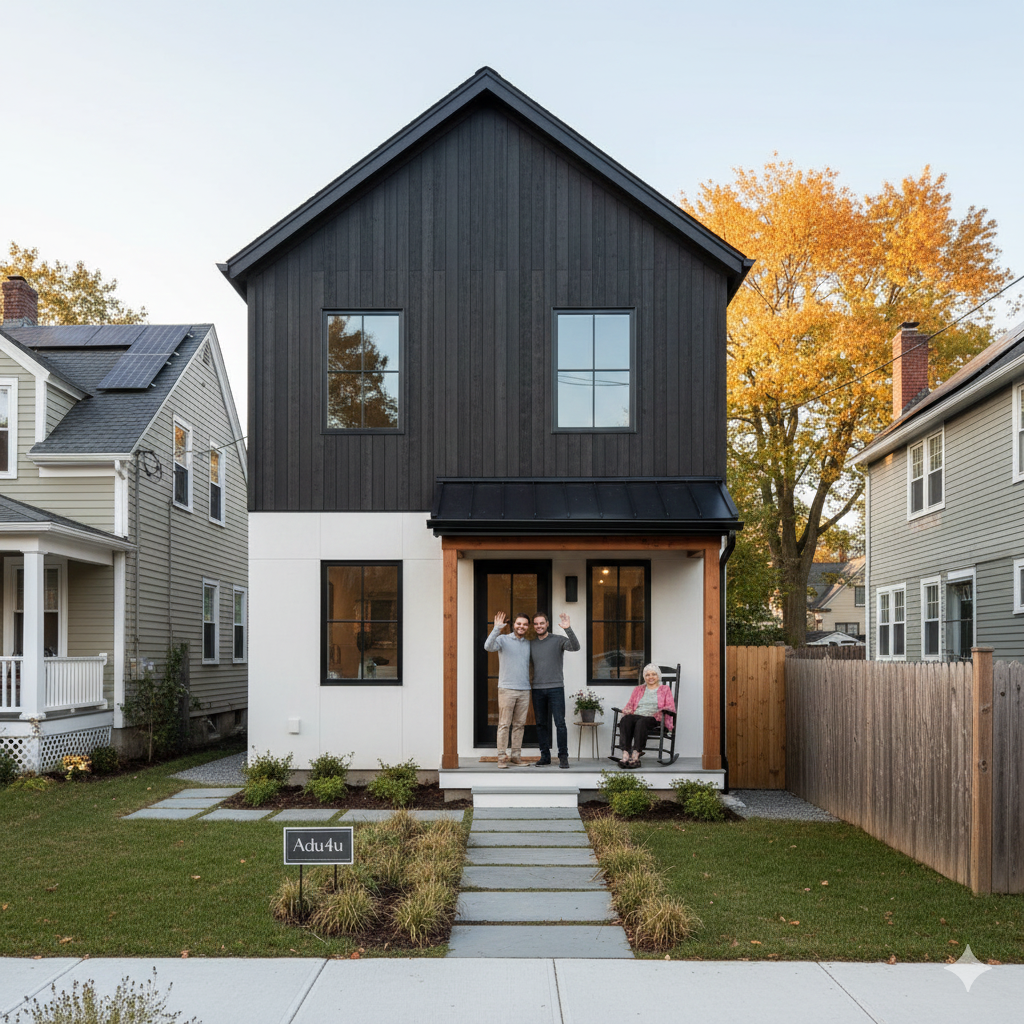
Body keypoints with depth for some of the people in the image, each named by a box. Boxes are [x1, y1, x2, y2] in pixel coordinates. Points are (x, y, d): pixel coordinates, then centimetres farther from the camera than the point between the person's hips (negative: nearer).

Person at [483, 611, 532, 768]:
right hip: (506, 688, -4)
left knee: (519, 725, 7)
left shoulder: (529, 644, 14)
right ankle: (502, 756, 0)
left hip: (524, 690, 4)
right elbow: (488, 646, -20)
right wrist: (497, 629, -30)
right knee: (504, 724, -3)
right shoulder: (503, 639, 0)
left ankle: (516, 756, 13)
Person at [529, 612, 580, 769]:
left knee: (560, 723, -7)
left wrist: (568, 629, -30)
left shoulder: (558, 641, 0)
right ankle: (545, 756, 14)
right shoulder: (531, 644, 12)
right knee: (541, 724, 7)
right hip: (537, 690, 4)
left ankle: (563, 756, -2)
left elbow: (575, 647, -18)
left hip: (556, 688, -4)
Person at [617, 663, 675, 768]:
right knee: (625, 720, -35)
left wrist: (659, 712, -12)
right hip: (636, 716, 3)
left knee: (641, 722, -40)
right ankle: (625, 754, -48)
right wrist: (627, 710, 0)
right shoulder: (638, 689, 32)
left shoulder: (665, 689, 22)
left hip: (653, 719, -3)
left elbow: (670, 707, 9)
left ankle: (636, 754, -51)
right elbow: (629, 705, 25)